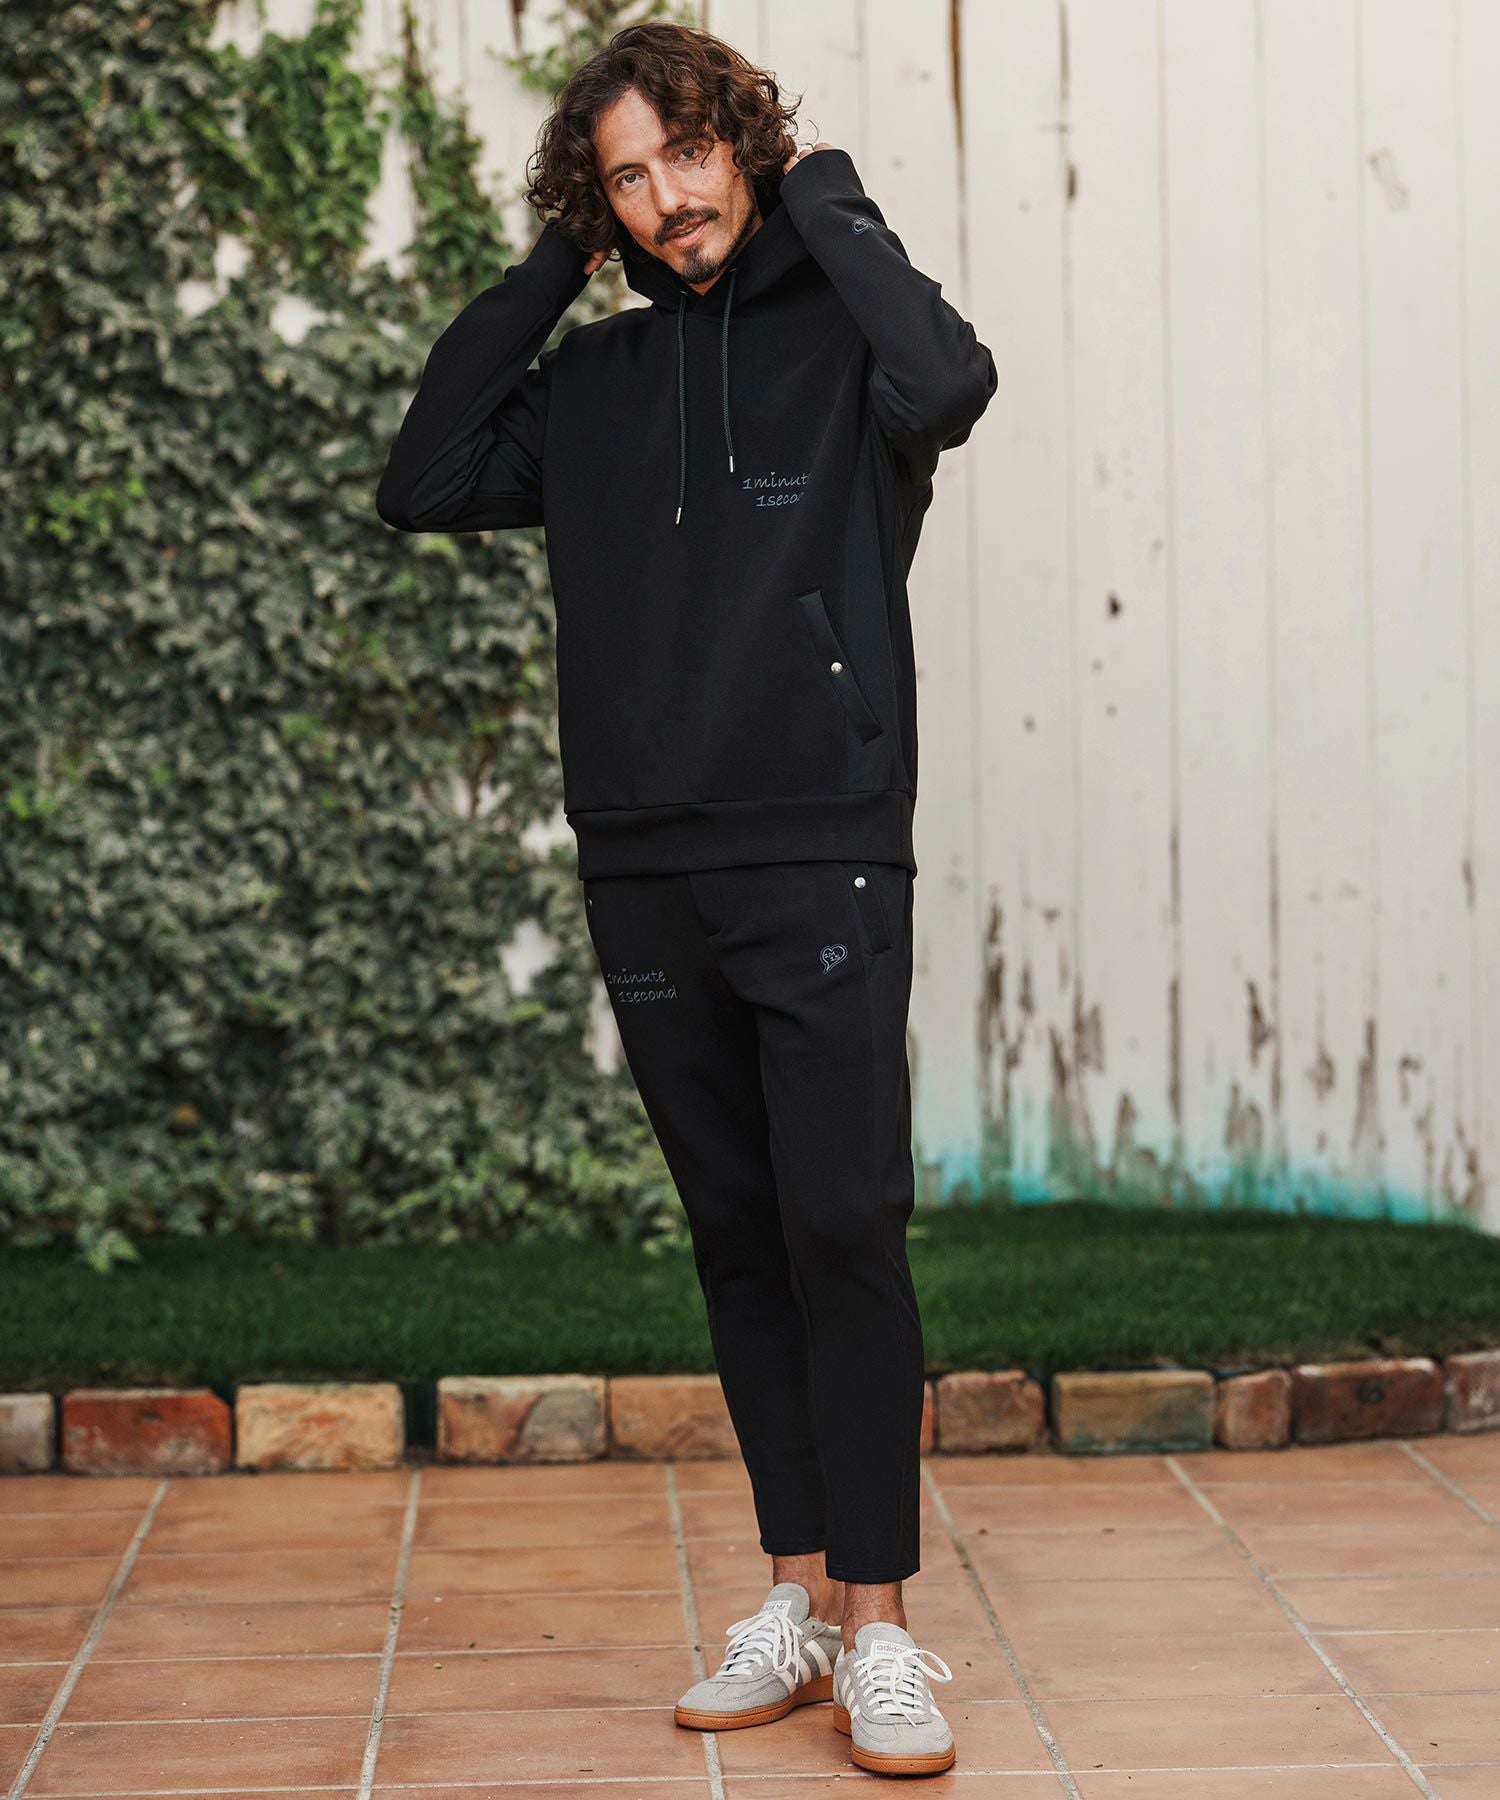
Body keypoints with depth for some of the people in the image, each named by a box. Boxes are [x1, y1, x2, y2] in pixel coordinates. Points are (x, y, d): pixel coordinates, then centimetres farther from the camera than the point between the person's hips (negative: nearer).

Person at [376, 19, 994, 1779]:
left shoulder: (836, 333, -1)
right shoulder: (592, 380, 13)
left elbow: (944, 384, -23)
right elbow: (420, 483, 5)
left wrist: (821, 194, -9)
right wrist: (543, 276, 5)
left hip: (822, 862, -5)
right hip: (646, 876, 5)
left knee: (844, 1226, -9)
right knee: (738, 1239, 9)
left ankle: (876, 1623, -3)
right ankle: (799, 1593, 17)